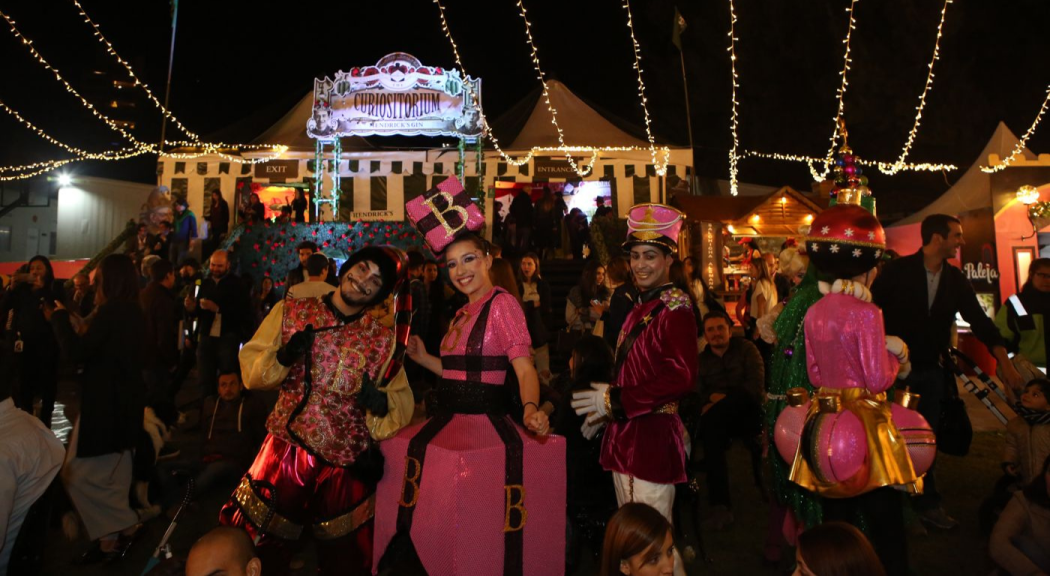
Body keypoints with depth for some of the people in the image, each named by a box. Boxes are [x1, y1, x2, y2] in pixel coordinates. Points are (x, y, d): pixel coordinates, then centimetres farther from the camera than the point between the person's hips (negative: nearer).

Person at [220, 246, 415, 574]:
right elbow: (251, 372, 0)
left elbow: (402, 402, 4)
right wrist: (282, 358, -19)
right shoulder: (290, 312, 1)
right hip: (286, 449, 0)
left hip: (347, 463, 1)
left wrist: (381, 402, -17)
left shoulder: (383, 341, 1)